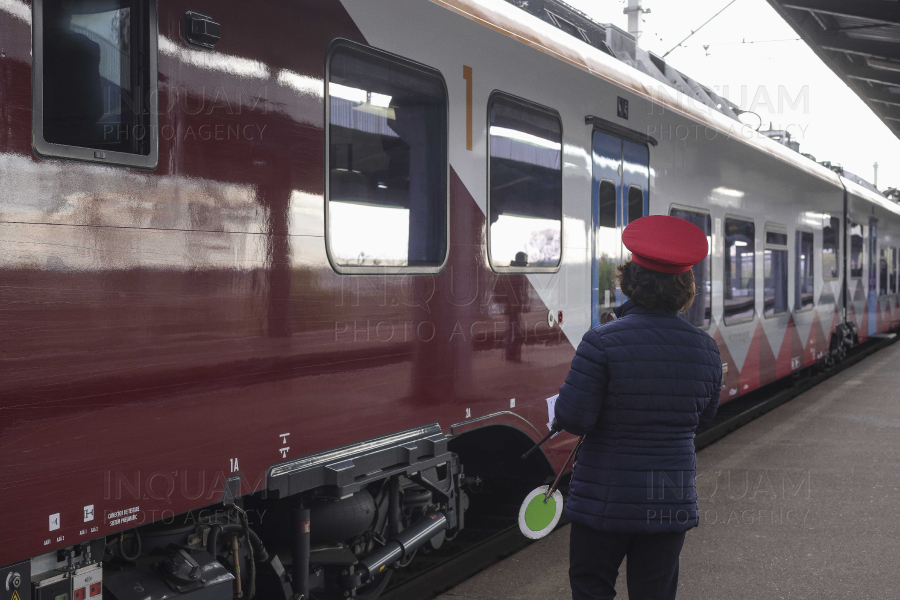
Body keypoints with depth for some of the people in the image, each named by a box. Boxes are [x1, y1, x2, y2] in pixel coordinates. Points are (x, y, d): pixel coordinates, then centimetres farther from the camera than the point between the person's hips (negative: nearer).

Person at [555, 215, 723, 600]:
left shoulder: (602, 343, -19)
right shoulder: (705, 348, -3)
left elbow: (572, 420, -19)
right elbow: (703, 419, 10)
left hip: (604, 501, -4)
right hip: (673, 504, 4)